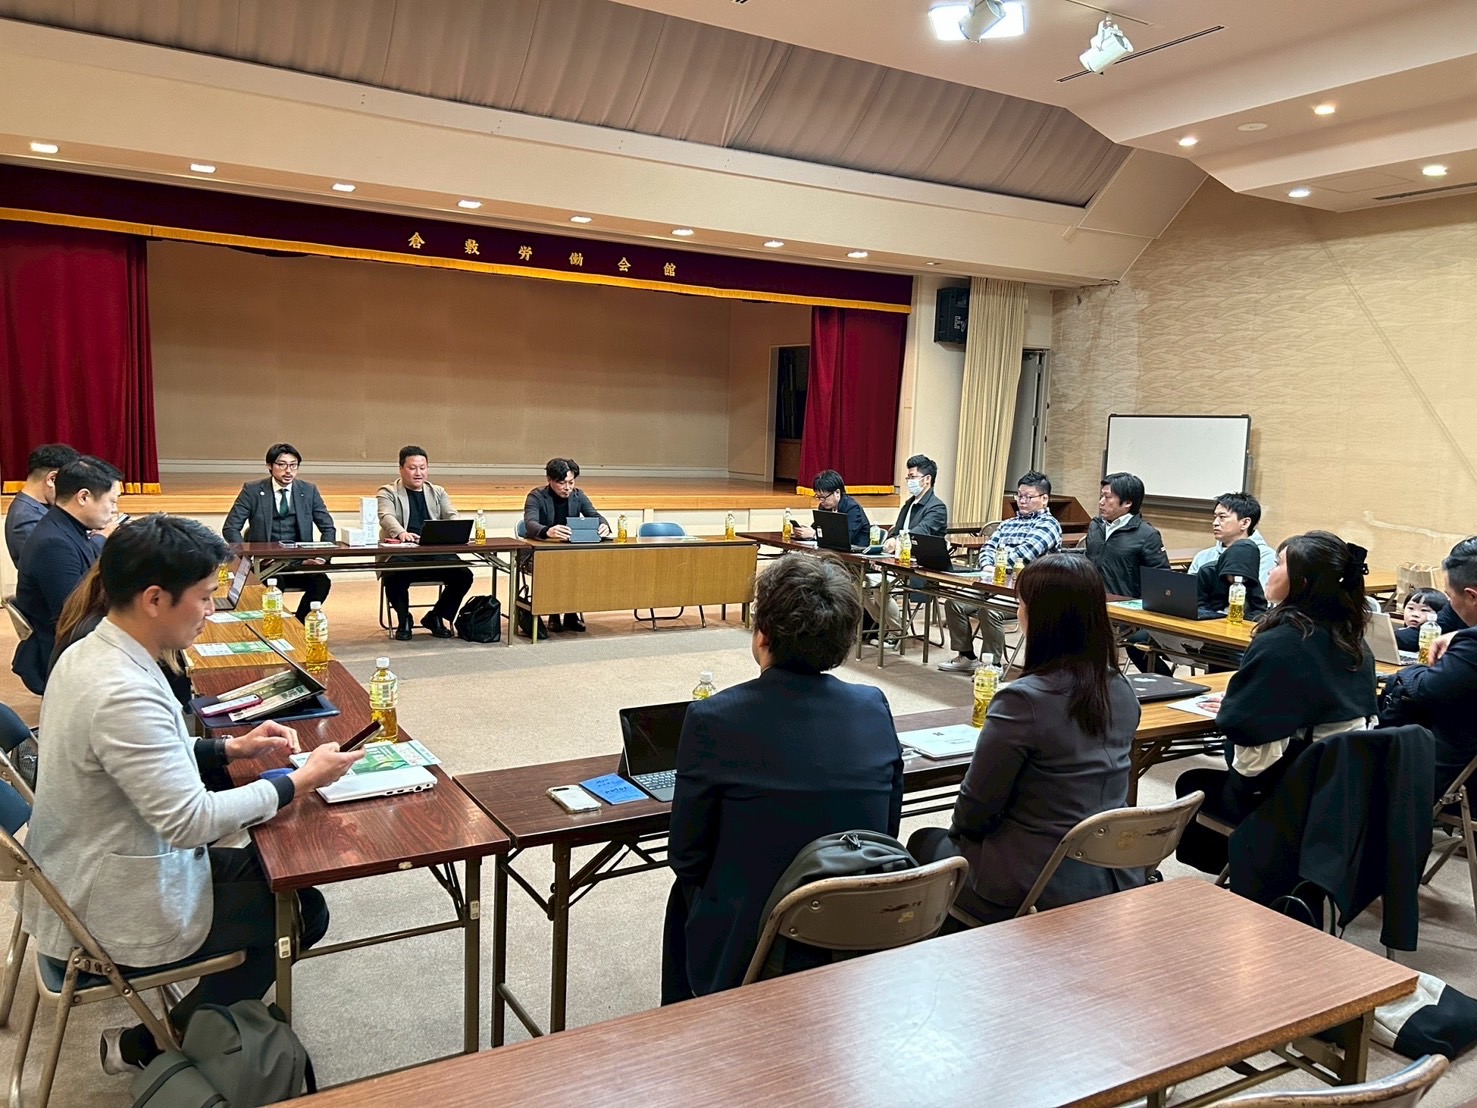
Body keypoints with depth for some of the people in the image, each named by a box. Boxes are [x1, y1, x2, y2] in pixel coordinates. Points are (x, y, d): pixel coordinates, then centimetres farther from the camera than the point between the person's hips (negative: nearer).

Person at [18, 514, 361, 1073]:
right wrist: (300, 781, -21)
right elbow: (191, 820, -31)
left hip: (82, 880, 9)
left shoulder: (89, 653, -2)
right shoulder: (124, 693, -33)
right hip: (117, 914, -9)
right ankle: (147, 1046, 15)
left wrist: (232, 747, 3)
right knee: (301, 913, 5)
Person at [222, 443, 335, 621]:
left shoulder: (309, 491, 7)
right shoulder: (252, 490, 2)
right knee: (275, 583, -35)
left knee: (321, 581, -29)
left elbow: (328, 528, 11)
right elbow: (230, 528, 0)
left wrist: (322, 556, -7)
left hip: (300, 562, 2)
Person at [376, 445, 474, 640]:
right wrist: (401, 533, -33)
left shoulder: (438, 493, 21)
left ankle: (436, 617, 5)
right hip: (403, 554, -3)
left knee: (464, 575, -21)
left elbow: (452, 516, 7)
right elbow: (386, 517, -10)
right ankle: (404, 620, -3)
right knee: (395, 576, -35)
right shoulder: (388, 492, 9)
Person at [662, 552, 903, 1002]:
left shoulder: (712, 719, -19)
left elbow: (686, 857, -8)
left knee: (686, 894, 29)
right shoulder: (875, 707, -8)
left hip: (747, 958, -3)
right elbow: (887, 834, 3)